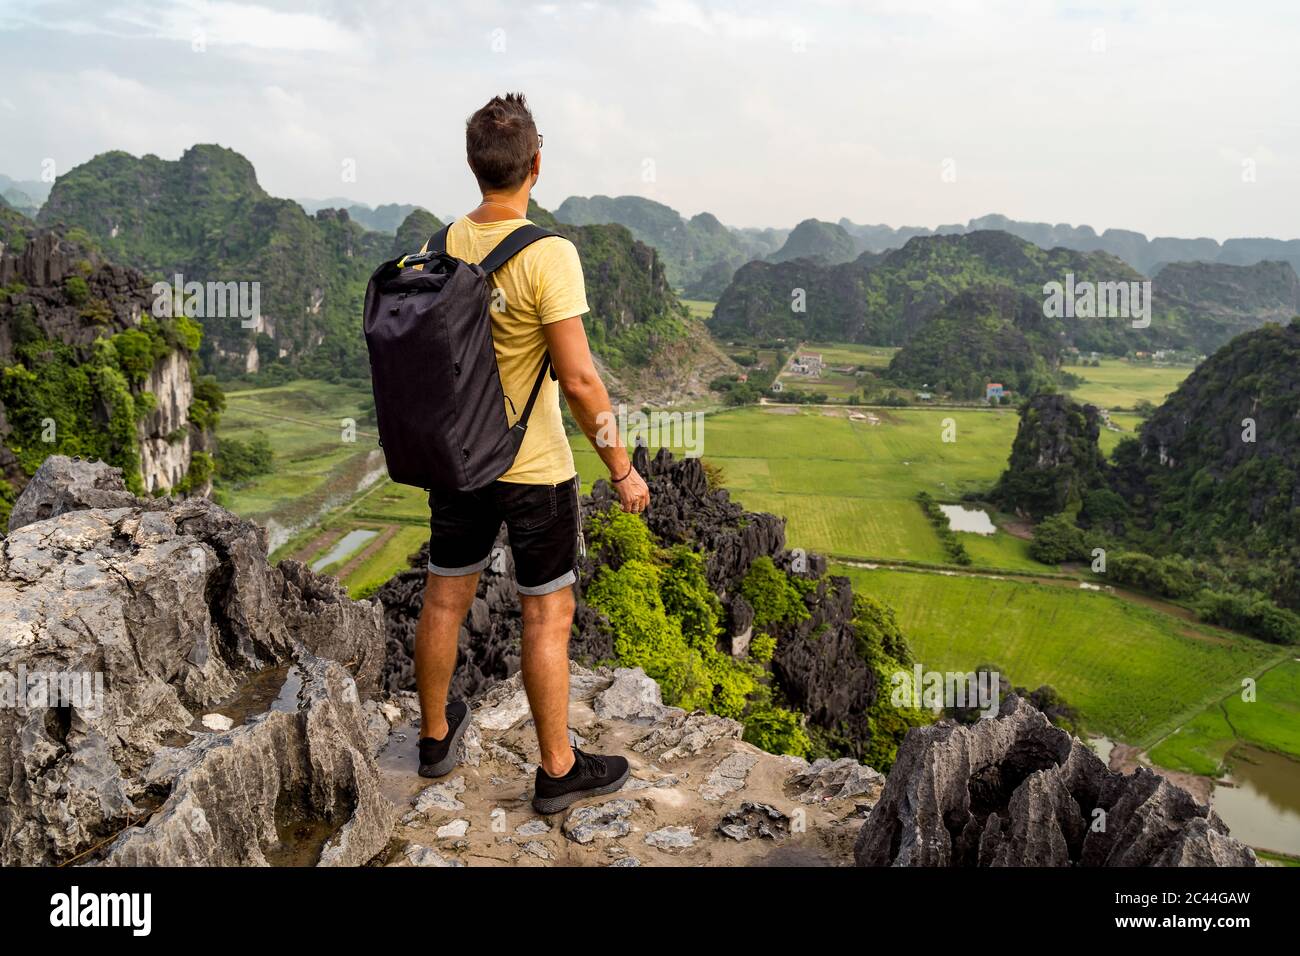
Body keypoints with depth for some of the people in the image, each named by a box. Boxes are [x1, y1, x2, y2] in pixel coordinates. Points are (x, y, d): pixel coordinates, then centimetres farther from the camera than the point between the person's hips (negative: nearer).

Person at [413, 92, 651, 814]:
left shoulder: (442, 246, -1)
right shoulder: (549, 255, -20)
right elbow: (578, 380, -22)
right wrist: (622, 469, -12)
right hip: (534, 469, -6)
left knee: (444, 600, 18)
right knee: (547, 618, 8)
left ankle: (436, 736, 38)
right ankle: (557, 770, 22)